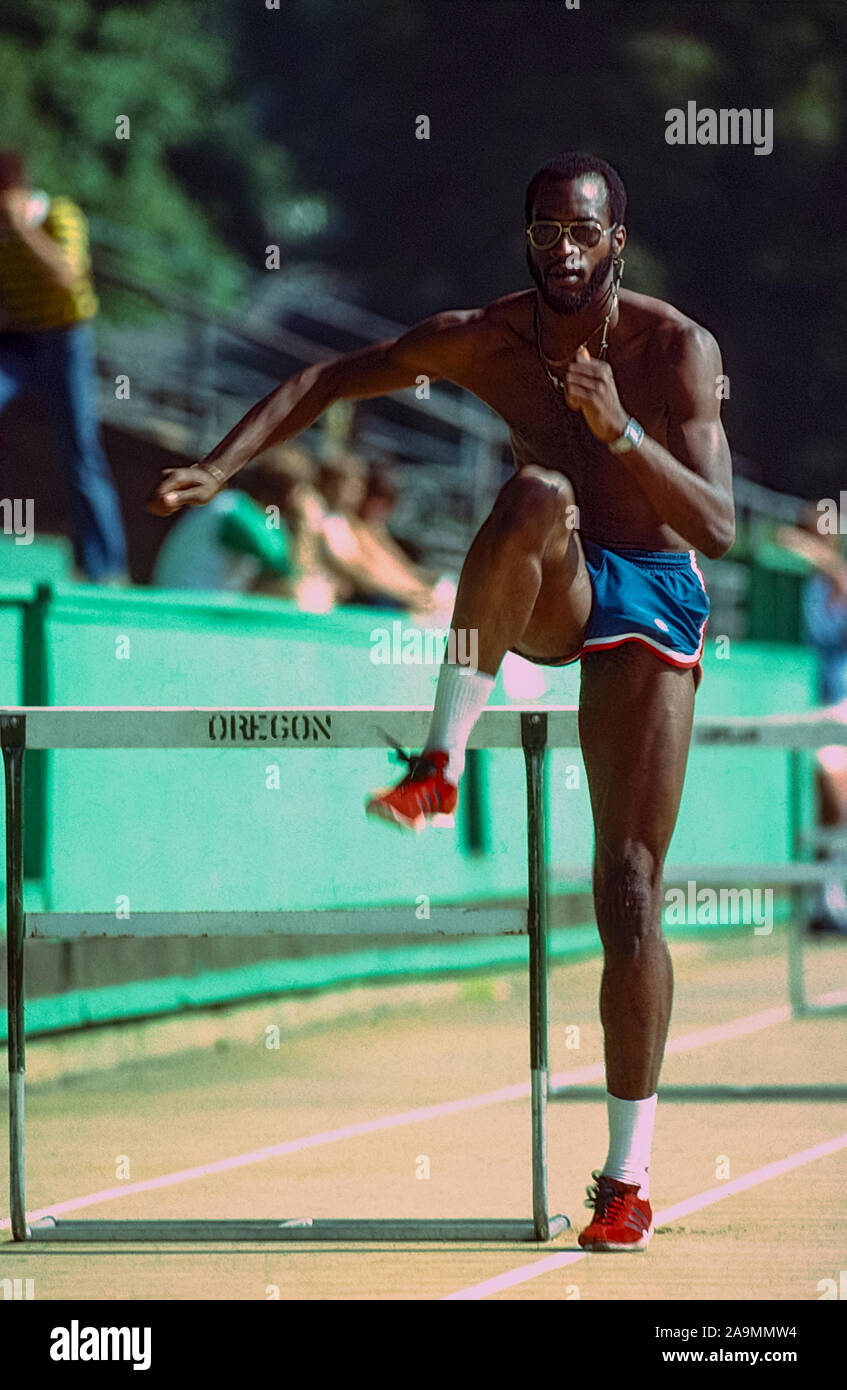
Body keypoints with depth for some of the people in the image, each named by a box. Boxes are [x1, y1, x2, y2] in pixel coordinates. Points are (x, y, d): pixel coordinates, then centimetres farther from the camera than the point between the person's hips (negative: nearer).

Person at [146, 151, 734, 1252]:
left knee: (628, 892, -7)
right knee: (539, 491, -36)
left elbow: (717, 530, -19)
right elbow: (331, 381, 6)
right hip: (540, 601, 1)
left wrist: (625, 433, -33)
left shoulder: (679, 350, -14)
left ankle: (630, 1175, 1)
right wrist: (219, 468, -4)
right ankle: (443, 760, -32)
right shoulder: (485, 339, -6)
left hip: (649, 601, -1)